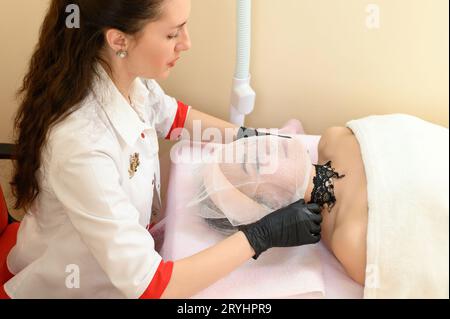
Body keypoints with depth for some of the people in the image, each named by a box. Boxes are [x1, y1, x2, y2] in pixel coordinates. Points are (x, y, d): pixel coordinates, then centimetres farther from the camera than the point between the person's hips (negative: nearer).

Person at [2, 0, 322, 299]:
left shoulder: (129, 79, -15)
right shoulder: (81, 143, -37)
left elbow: (171, 116, 9)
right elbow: (148, 285, -33)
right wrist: (263, 236, -27)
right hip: (77, 286, -5)